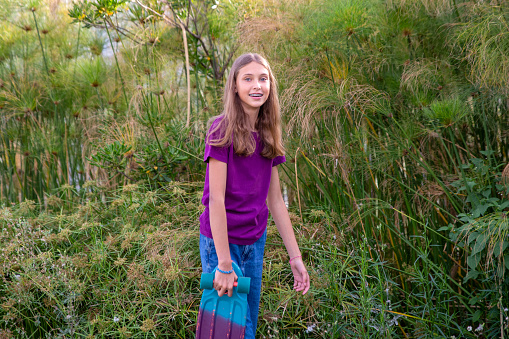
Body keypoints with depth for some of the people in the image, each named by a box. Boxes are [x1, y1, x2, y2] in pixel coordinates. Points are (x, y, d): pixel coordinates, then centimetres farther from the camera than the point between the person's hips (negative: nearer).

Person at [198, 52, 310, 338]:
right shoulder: (223, 130, -15)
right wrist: (224, 265, -19)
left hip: (256, 241, 6)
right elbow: (216, 199, -18)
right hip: (221, 240, -6)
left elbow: (275, 200, 7)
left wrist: (295, 256, 6)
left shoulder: (267, 135, 4)